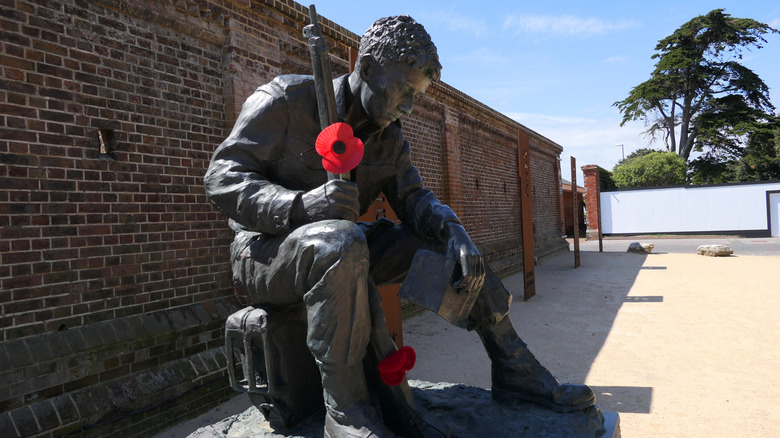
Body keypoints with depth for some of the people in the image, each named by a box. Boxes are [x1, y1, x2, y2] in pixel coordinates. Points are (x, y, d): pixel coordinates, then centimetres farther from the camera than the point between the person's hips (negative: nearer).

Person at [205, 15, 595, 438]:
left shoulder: (390, 138, 6)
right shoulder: (287, 99, -11)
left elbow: (414, 199, -2)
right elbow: (222, 178, -18)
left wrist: (454, 232, -25)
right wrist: (300, 205, -37)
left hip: (340, 254, 6)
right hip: (264, 252, -5)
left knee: (447, 240, -7)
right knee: (342, 242, -40)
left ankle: (514, 374, -1)